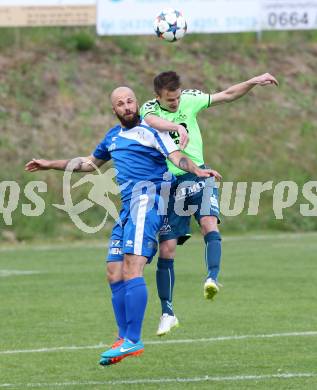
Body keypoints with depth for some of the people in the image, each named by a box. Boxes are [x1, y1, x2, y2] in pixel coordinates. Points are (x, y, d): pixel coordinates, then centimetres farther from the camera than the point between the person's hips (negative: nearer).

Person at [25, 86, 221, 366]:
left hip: (146, 199, -9)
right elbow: (90, 163, 40)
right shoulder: (113, 136, 24)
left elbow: (176, 157, -14)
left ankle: (133, 341, -21)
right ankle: (124, 340, 12)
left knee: (132, 268, -19)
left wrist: (197, 171, -34)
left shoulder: (151, 131, 0)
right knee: (114, 275, 6)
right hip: (127, 206, 9)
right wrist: (51, 165, 46)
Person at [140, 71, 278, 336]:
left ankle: (212, 278, -39)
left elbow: (227, 95, 8)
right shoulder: (149, 109, -8)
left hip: (196, 176, 2)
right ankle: (168, 313, 9)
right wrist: (178, 127, -51)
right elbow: (153, 121, -33)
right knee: (167, 248, -1)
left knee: (209, 223, -27)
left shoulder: (189, 100, 2)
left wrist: (253, 82, -5)